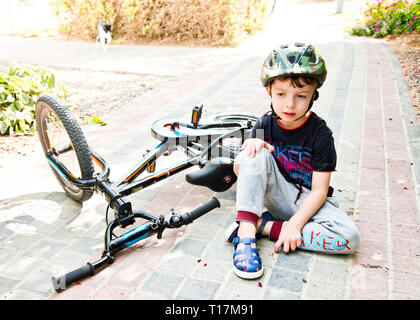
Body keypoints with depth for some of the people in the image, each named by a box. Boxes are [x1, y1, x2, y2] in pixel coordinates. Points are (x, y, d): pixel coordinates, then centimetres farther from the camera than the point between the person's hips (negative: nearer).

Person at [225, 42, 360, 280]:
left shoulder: (320, 134, -16)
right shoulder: (265, 125, -7)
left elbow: (319, 191, -15)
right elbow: (239, 171, -4)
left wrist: (294, 224, -26)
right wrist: (249, 149, -26)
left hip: (306, 202, -1)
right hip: (276, 195, 1)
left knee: (349, 238, -28)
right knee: (255, 152, -25)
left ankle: (263, 225, -22)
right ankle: (246, 233, -30)